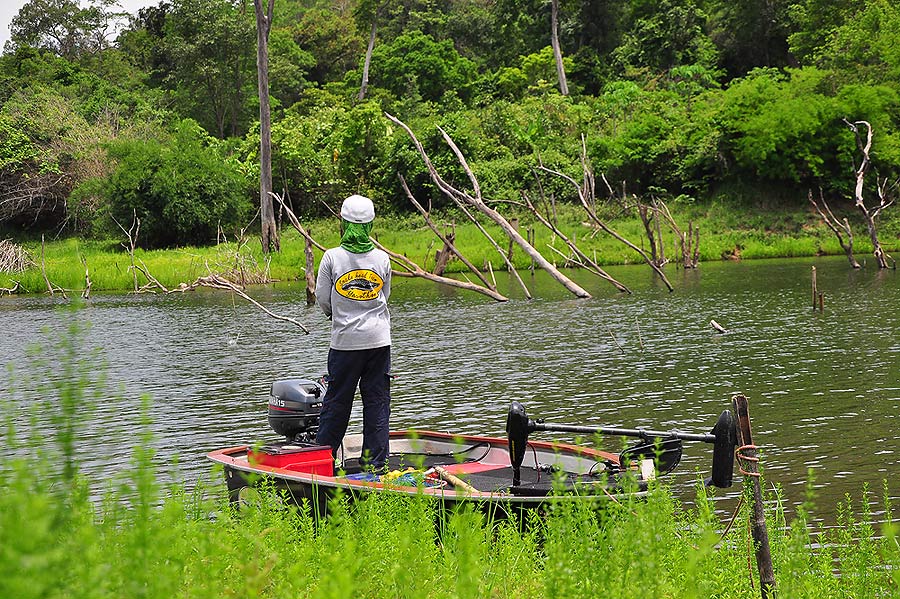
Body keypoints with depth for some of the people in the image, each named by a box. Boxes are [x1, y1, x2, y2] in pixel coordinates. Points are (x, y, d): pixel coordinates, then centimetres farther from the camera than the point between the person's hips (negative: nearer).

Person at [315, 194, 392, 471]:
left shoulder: (332, 257, -8)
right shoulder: (382, 258, -1)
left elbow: (322, 299, -1)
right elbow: (385, 295, 10)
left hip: (345, 340, -1)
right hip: (378, 339, 1)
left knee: (337, 399, 8)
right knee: (377, 399, 7)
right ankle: (374, 461, 9)